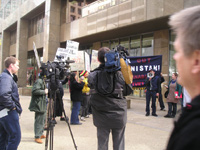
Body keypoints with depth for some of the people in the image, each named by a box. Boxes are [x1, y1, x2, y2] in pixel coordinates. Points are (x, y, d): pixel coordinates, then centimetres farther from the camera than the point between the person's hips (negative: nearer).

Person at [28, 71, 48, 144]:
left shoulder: (43, 81, 16)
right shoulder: (39, 81, -16)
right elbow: (34, 90, -27)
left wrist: (46, 91, 10)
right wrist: (44, 91, -21)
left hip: (42, 104, 11)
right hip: (39, 104, -11)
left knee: (43, 119, 18)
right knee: (39, 120, -6)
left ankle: (40, 134, 31)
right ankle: (37, 137, 2)